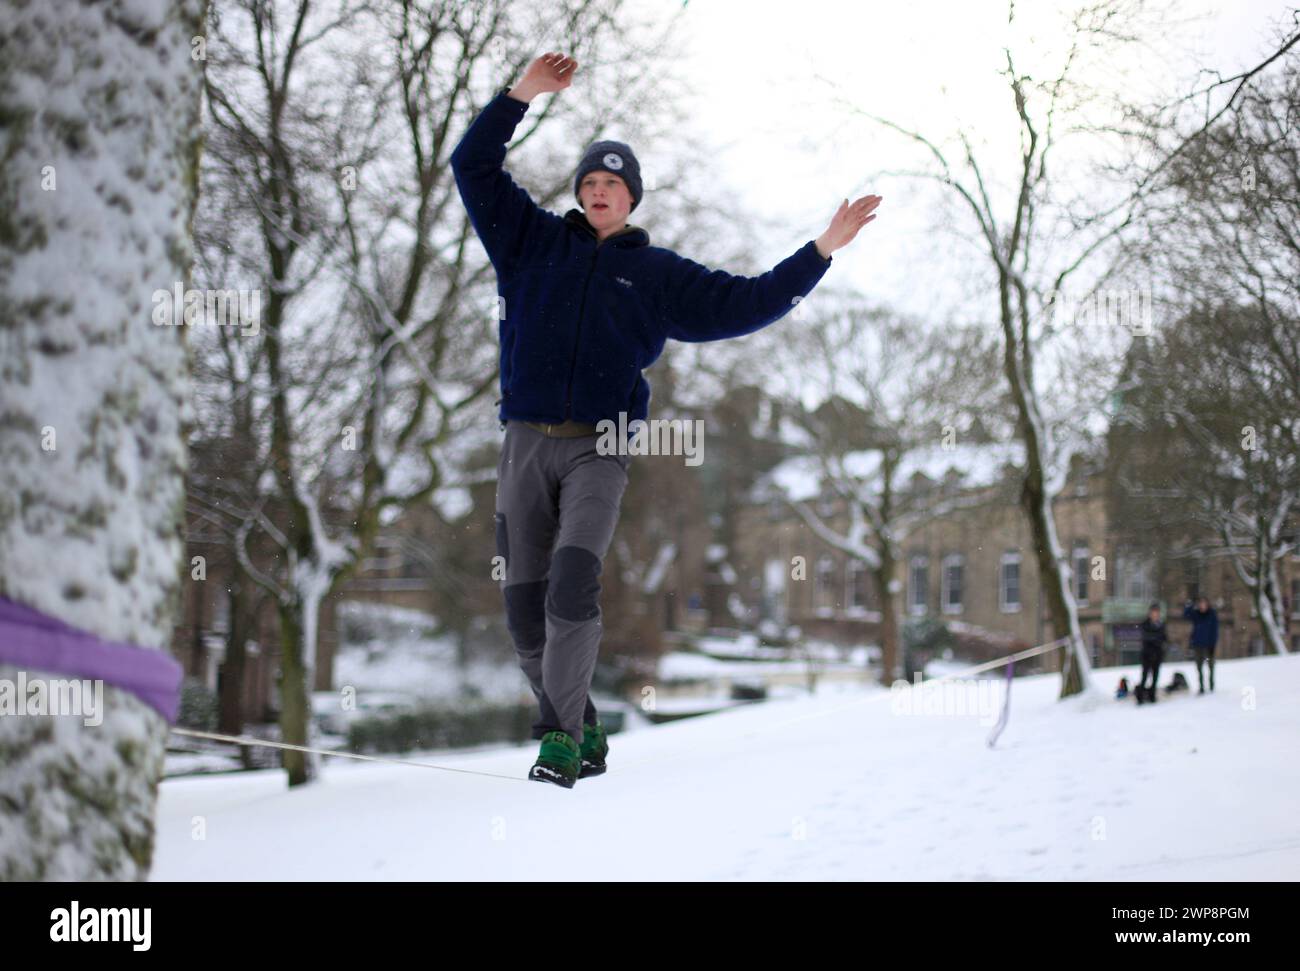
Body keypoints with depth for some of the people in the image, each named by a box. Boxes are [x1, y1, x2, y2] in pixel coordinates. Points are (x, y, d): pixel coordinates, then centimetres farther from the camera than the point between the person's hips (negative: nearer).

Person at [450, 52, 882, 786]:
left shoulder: (660, 275, 14)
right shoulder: (535, 243, 15)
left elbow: (746, 302, 12)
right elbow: (475, 168, 11)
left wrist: (822, 251, 7)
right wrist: (525, 93, 3)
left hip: (599, 450, -2)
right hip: (526, 444, 2)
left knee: (574, 581, -23)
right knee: (524, 601, 0)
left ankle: (559, 736, -18)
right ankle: (583, 732, 15)